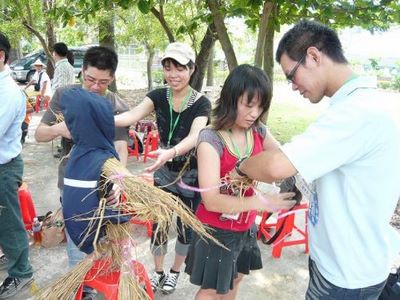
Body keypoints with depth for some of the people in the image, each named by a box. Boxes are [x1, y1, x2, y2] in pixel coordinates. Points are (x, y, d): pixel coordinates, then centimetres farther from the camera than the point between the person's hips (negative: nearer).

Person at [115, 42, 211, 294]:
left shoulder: (202, 103, -17)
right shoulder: (159, 96, -7)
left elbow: (194, 137, -34)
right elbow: (131, 116, -23)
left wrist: (171, 152, -54)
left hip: (191, 176, -3)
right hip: (164, 173, 3)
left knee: (185, 226, 12)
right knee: (158, 224, 11)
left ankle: (175, 271, 38)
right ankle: (158, 271, 35)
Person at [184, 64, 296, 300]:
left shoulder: (259, 132, -8)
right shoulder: (211, 139, -26)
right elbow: (211, 200, -30)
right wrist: (262, 202, -40)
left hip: (246, 226, 6)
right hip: (217, 229, -6)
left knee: (235, 280, 26)